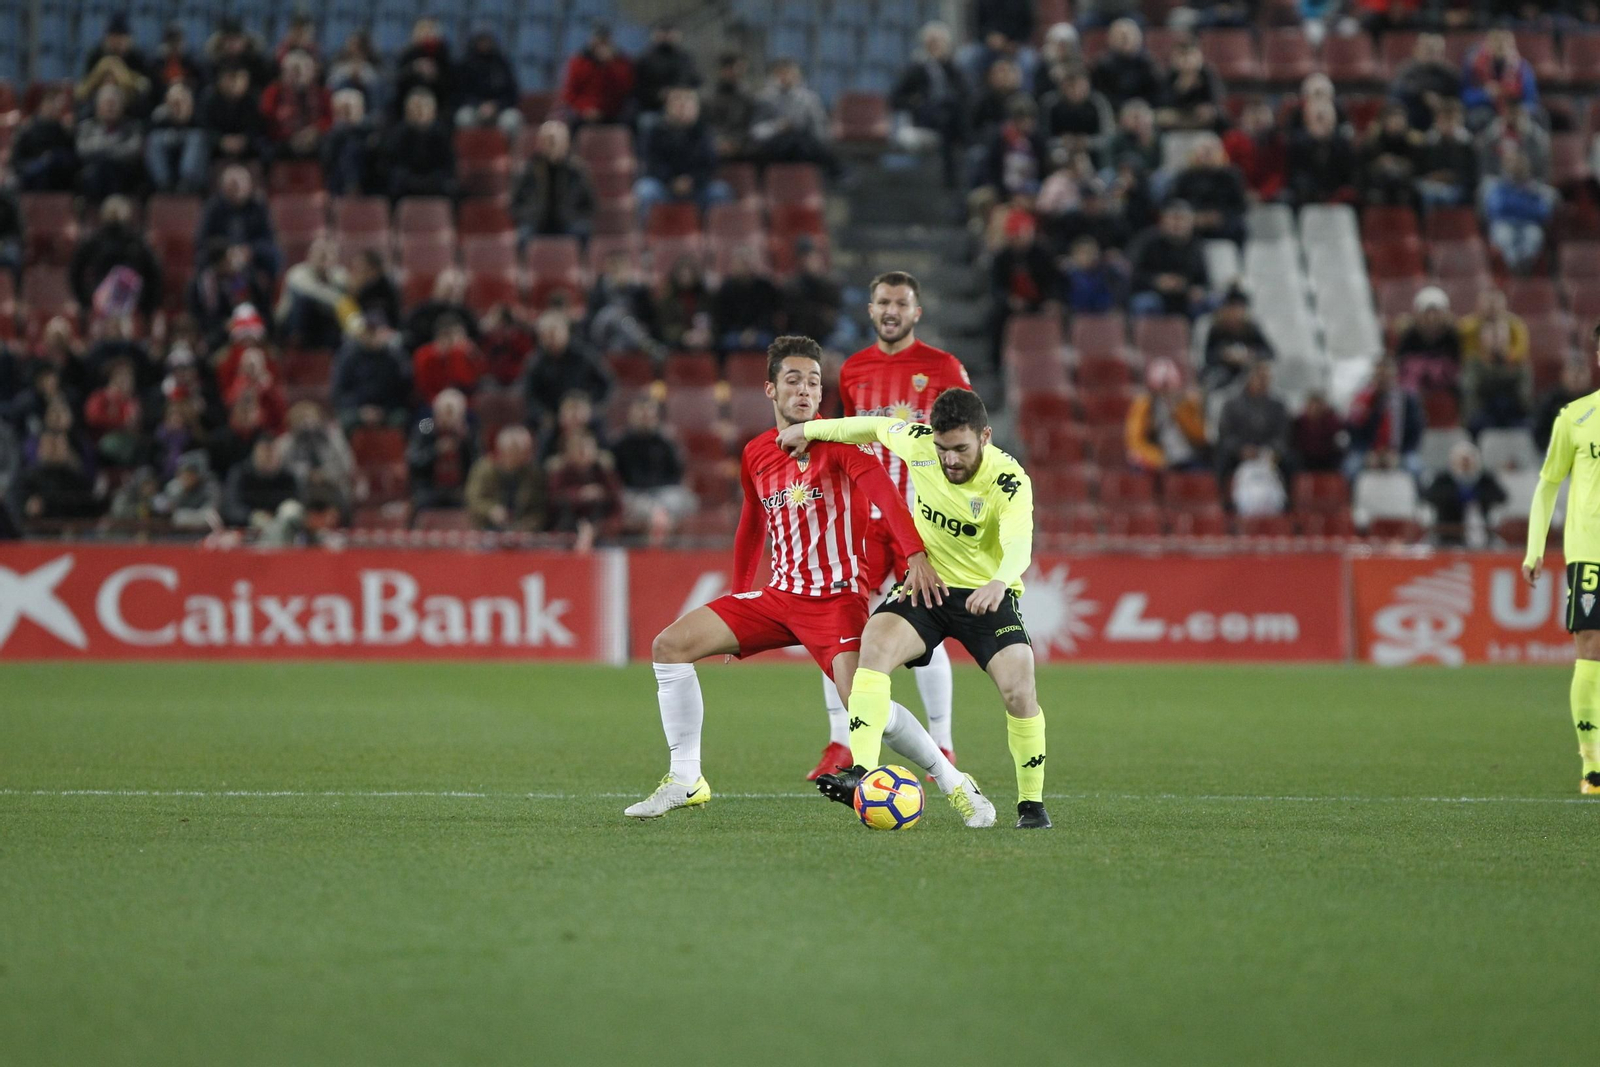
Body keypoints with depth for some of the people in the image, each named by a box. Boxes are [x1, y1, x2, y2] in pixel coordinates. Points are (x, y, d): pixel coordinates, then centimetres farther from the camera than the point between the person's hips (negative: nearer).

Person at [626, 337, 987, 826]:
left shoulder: (837, 443, -10)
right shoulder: (755, 455, 9)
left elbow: (882, 491, -26)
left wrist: (916, 554, -42)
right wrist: (738, 593, 26)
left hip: (837, 597, -6)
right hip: (778, 596, 6)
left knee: (866, 707, -25)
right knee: (669, 645, -5)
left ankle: (956, 785, -6)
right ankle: (685, 781, 3)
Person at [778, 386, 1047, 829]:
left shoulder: (1008, 480, -23)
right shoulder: (918, 443, -11)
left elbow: (1020, 546, -39)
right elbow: (876, 427, 11)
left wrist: (999, 582, -61)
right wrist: (810, 430, 19)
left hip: (988, 595, -3)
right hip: (926, 586, 3)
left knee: (1019, 689, -20)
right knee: (875, 642, -26)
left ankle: (1031, 802, 1)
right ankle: (862, 774, -35)